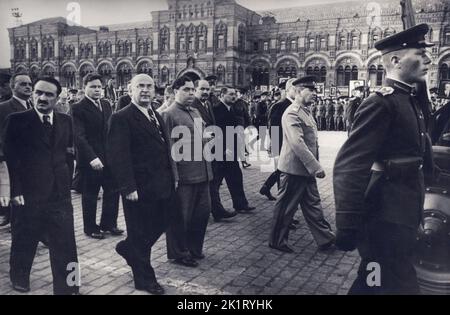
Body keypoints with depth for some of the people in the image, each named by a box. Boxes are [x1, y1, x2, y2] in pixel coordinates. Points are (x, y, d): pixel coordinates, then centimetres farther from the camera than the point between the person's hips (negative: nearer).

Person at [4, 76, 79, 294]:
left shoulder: (66, 121, 7)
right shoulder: (17, 120, -4)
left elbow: (69, 151, 9)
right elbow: (9, 158, -7)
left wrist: (66, 181, -1)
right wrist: (16, 190, -13)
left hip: (60, 195, 2)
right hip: (28, 194, -2)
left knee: (65, 246, 2)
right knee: (24, 243, 18)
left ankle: (67, 288, 14)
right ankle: (19, 278, 44)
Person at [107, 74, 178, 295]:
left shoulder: (157, 117, 14)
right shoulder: (121, 118, -12)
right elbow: (118, 155, -18)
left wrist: (173, 176, 11)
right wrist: (128, 187, -22)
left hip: (162, 185, 8)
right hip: (140, 189, -8)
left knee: (160, 225, 19)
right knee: (140, 234, 8)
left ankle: (128, 248, 44)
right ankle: (144, 279, 27)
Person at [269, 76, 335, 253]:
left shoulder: (306, 111, 13)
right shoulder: (292, 113, -18)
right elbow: (297, 143, -27)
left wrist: (314, 166, 13)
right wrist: (315, 167, -25)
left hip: (306, 169, 9)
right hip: (294, 169, -9)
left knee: (313, 205, 15)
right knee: (286, 206, 4)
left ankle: (325, 239, 25)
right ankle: (277, 241, 19)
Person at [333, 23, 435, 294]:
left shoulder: (411, 101, 11)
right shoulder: (381, 103, -19)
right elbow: (349, 168, -26)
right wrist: (348, 226, -27)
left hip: (402, 215, 9)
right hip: (387, 219, -9)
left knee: (372, 283, 22)